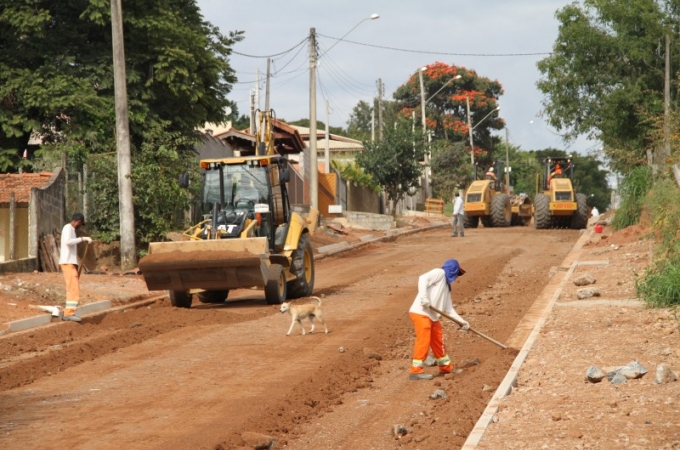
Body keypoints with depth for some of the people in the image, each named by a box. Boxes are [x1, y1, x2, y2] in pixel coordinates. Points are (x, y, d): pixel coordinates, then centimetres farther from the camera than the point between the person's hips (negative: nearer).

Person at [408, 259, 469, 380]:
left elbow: (449, 309, 24)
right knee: (423, 341, -13)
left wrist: (462, 321, 20)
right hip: (420, 313, -10)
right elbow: (423, 278, -19)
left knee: (438, 341, 18)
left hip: (432, 316, 10)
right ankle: (416, 371, -11)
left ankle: (446, 367, 32)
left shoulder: (446, 287, 24)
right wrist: (423, 297, -30)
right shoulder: (439, 273, -2)